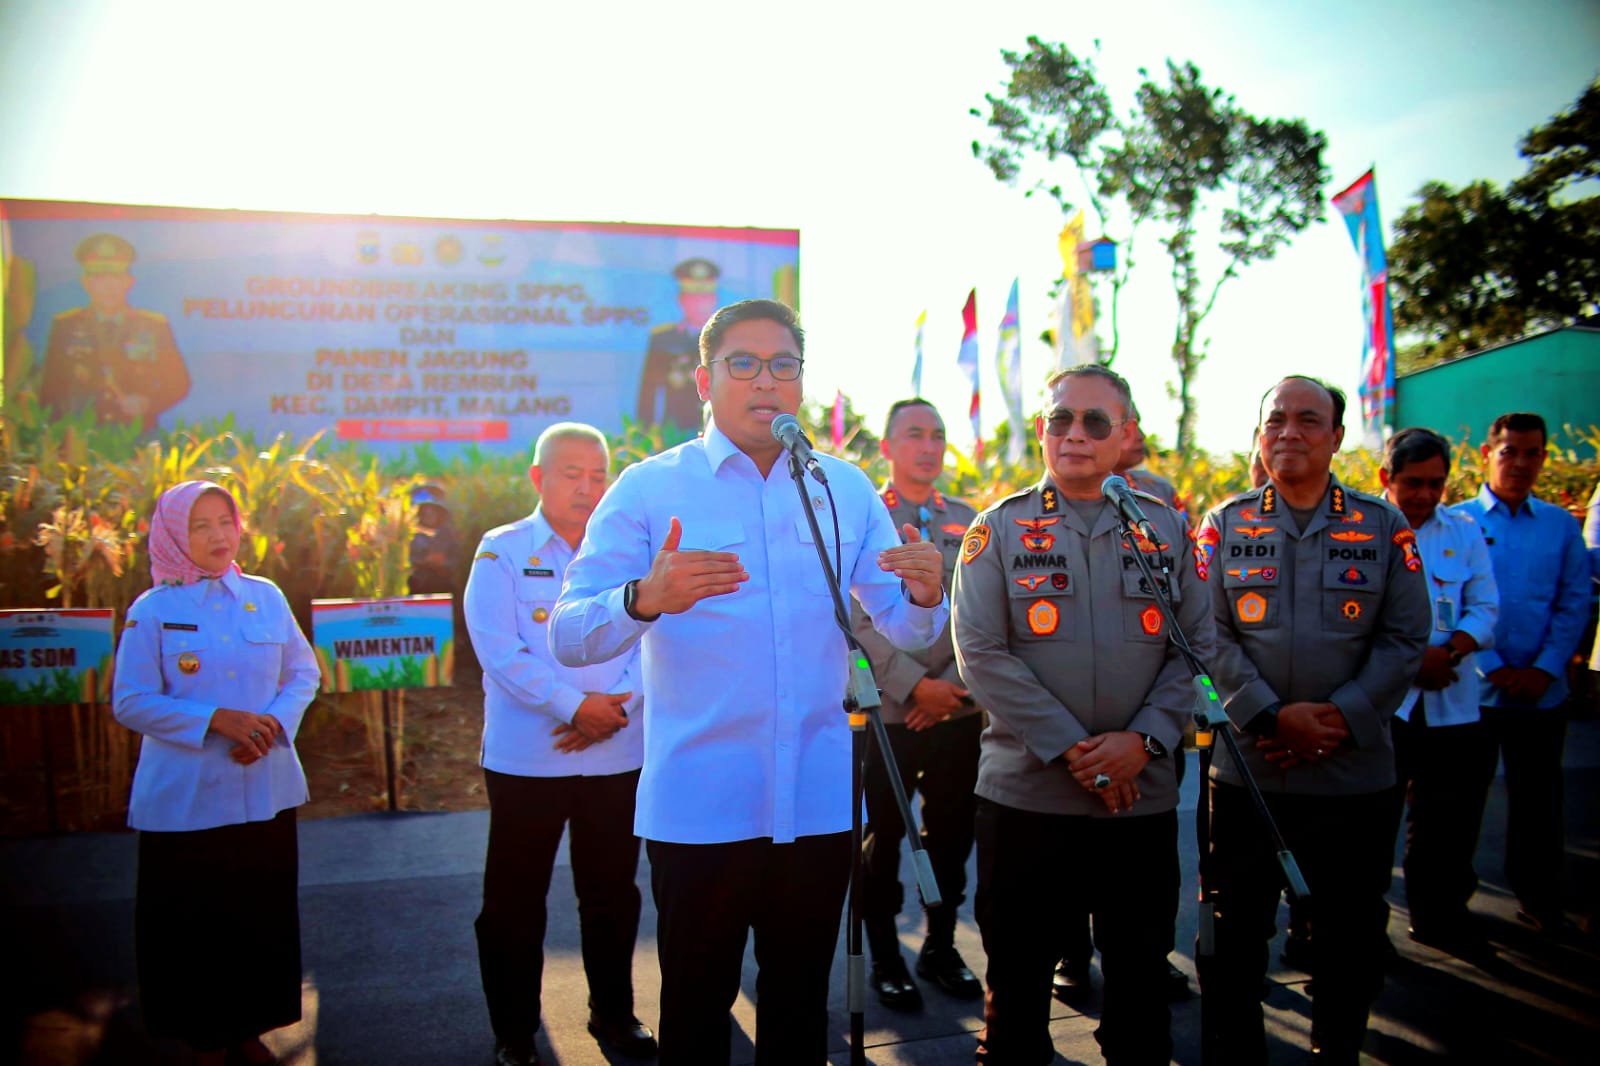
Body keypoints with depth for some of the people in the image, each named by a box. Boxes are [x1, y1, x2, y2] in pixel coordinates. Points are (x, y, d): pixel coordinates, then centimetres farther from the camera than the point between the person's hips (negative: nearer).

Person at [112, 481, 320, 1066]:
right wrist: (216, 720, -18)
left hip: (264, 790, 2)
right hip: (187, 796, -2)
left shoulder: (266, 596, 3)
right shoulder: (152, 611, -4)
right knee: (194, 923, 7)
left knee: (264, 915, 9)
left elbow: (303, 673, 8)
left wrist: (276, 722, -11)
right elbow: (130, 702, -7)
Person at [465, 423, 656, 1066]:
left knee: (613, 894, 14)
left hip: (618, 754, 3)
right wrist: (575, 705, -17)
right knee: (514, 901, 7)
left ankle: (614, 1013, 32)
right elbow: (499, 648, -11)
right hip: (525, 757, -2)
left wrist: (618, 705, -15)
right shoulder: (502, 551, -1)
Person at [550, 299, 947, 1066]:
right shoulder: (649, 489, -5)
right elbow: (567, 639, -13)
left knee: (800, 1003, 18)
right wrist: (646, 599, -33)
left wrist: (925, 596, -19)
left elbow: (904, 630, 4)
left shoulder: (845, 488, 5)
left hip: (818, 801, 3)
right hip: (696, 806, -3)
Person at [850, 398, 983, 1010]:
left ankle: (940, 948, 29)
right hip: (890, 709, -3)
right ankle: (884, 958, 22)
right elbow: (859, 618, -8)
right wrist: (914, 685, -14)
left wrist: (954, 683, -6)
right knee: (884, 836, 6)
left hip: (960, 709, 4)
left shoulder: (967, 521, 10)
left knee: (952, 833, 12)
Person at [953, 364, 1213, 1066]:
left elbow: (1198, 645, 4)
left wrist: (1145, 738, -11)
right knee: (1017, 981, 12)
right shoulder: (1000, 528, -1)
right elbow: (980, 653, -8)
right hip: (1025, 792, -2)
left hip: (1143, 794, 2)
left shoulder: (1165, 527, 7)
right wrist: (1071, 748, -15)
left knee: (1141, 980, 16)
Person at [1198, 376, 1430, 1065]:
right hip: (1244, 769, 0)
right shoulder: (1225, 525, 3)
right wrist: (1271, 717, -16)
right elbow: (1208, 636, -5)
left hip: (1354, 772, 1)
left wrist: (1340, 718, -12)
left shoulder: (1383, 528, 4)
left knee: (1350, 936, 13)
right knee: (1234, 932, 9)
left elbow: (1406, 639, -1)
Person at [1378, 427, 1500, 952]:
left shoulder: (1464, 532, 11)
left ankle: (1439, 917, 28)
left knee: (1448, 819, 11)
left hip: (1451, 702, 4)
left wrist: (1447, 652, -13)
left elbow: (1484, 609, 5)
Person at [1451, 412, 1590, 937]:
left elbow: (1576, 603, 4)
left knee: (1538, 796, 9)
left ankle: (1540, 897, 23)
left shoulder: (1561, 525, 7)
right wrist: (1495, 668, -11)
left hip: (1542, 692, 2)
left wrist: (1544, 669, -7)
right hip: (1473, 688, -2)